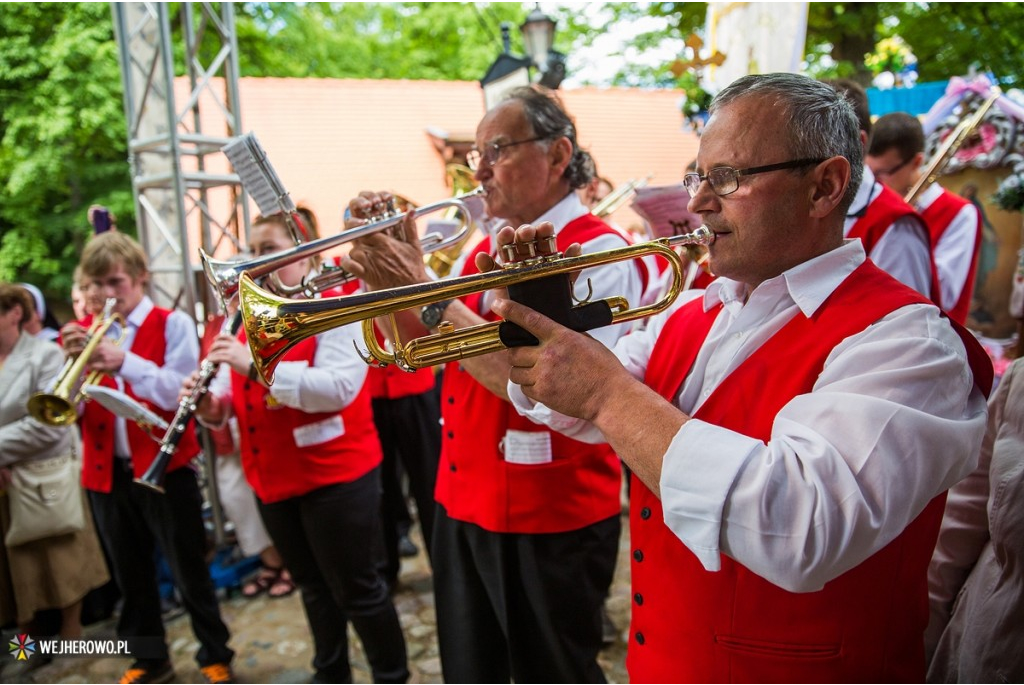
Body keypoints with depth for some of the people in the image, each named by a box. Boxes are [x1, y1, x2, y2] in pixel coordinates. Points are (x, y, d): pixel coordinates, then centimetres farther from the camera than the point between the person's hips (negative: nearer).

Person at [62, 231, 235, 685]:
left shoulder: (172, 324, -5)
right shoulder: (84, 333, 8)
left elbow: (181, 393, -16)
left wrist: (125, 361, -28)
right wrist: (73, 363, -16)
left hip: (164, 467, -4)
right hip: (107, 473, 5)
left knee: (189, 570, 5)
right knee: (130, 574, 17)